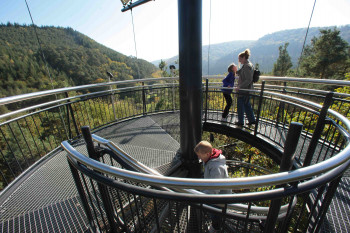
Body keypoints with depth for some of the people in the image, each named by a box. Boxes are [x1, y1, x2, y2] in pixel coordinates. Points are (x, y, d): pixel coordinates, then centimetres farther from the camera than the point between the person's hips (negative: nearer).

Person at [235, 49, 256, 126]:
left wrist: (239, 87, -24)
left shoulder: (247, 66, -18)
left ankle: (241, 122, 14)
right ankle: (252, 120, 26)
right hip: (247, 90, 10)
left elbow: (248, 80, -24)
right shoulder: (249, 65, 13)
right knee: (247, 105, 17)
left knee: (240, 106, 2)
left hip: (244, 90, -10)